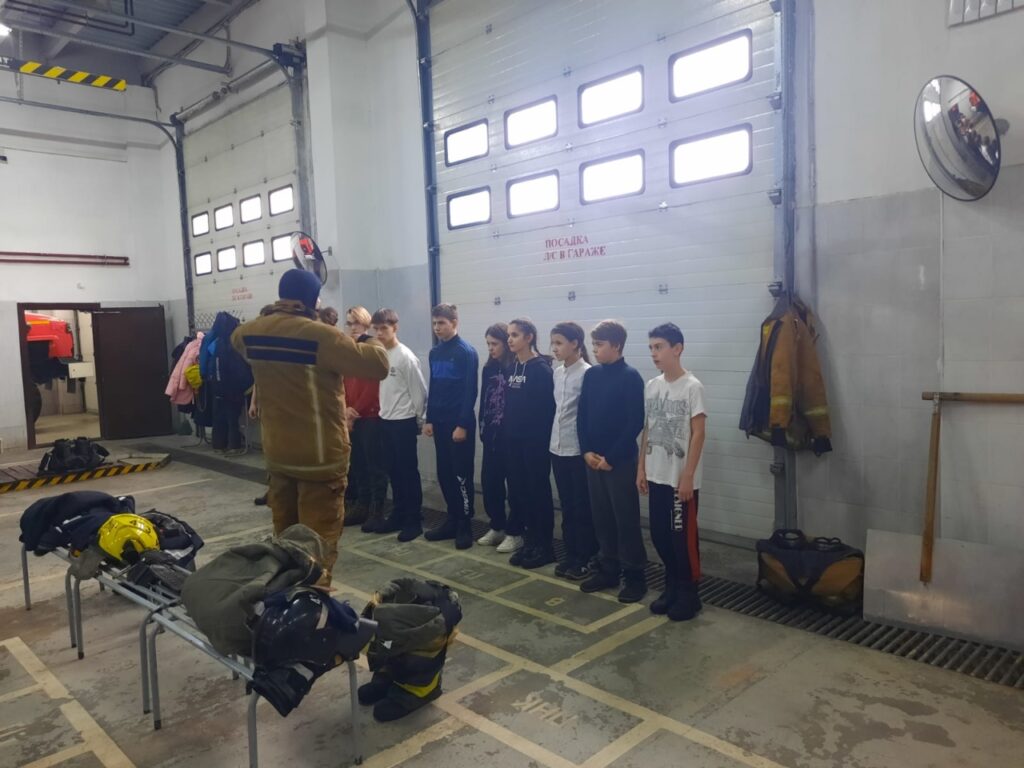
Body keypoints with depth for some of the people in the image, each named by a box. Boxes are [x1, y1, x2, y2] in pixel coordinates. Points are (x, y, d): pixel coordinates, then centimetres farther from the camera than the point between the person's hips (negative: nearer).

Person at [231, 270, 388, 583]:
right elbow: (378, 366, -19)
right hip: (321, 455, -7)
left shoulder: (252, 332, 1)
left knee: (285, 532, 21)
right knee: (320, 537, 2)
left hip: (277, 452, 7)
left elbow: (237, 338, 27)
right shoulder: (321, 336, -20)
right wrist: (374, 346, 1)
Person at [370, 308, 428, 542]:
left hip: (404, 422, -7)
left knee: (408, 471, 0)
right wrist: (384, 411, 15)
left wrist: (418, 420, -6)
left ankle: (414, 520, 8)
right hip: (386, 420, 7)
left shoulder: (406, 357, -15)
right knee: (393, 471, 13)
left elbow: (419, 392, -12)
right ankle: (398, 515, 23)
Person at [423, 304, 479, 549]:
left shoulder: (467, 352, -10)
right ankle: (453, 519, 22)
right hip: (440, 422, 7)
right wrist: (429, 419, 12)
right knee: (444, 474, 11)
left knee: (461, 475, -1)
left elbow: (470, 392, -14)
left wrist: (462, 425, -17)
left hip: (459, 424, -7)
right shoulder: (434, 353, 11)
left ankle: (465, 525, 8)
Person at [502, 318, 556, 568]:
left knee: (539, 490, 2)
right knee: (520, 489, 11)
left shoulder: (541, 368, -11)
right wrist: (506, 431, 6)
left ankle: (545, 546, 12)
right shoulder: (512, 366, 11)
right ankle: (530, 542, 23)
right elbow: (509, 403, 12)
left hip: (535, 439, -7)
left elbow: (546, 407, -15)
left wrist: (543, 438, -17)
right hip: (514, 439, 7)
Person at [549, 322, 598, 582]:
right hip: (558, 448, 7)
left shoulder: (587, 373, -14)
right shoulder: (557, 373, 9)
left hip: (578, 449, -7)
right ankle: (571, 556, 24)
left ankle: (586, 559, 15)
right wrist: (553, 439, 13)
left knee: (583, 507, 4)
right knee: (567, 506, 14)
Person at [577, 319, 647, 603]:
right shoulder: (591, 375, 7)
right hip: (593, 459, 6)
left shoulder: (630, 377, -10)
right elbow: (582, 416, 10)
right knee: (601, 518, 13)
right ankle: (609, 569, 25)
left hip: (620, 460, -6)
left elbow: (635, 423, -13)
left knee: (626, 519, 1)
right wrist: (587, 450, -2)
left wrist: (612, 456, -14)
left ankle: (635, 576, 12)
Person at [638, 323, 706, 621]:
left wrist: (688, 476, -15)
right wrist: (641, 467, 10)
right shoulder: (651, 386, 7)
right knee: (659, 535, 12)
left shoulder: (692, 387, -12)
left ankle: (688, 593, 16)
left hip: (681, 479, -6)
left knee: (683, 537, 1)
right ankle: (672, 586, 28)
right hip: (656, 476, 6)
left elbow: (698, 434, -13)